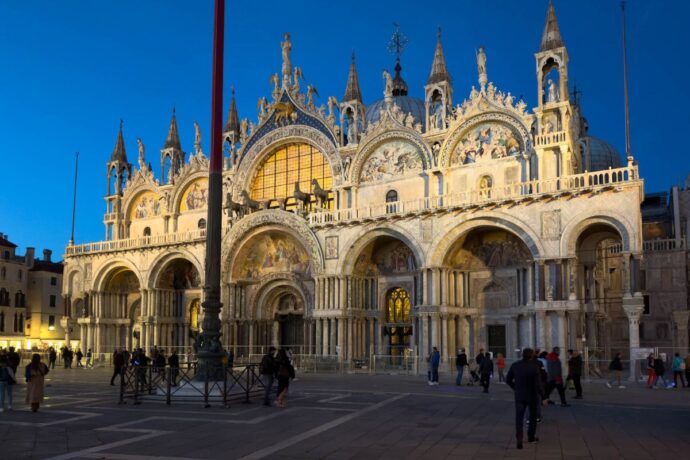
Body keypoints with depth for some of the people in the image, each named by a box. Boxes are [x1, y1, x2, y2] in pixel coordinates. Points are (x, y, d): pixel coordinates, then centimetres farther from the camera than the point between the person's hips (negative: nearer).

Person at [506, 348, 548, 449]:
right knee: (533, 416, 21)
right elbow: (538, 384, -20)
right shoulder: (534, 367, -16)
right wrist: (543, 397, -13)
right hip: (532, 396, -2)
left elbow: (508, 379, 5)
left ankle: (519, 439, -16)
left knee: (519, 418, 1)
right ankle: (531, 437, 30)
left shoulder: (515, 365, -4)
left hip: (519, 395, 2)